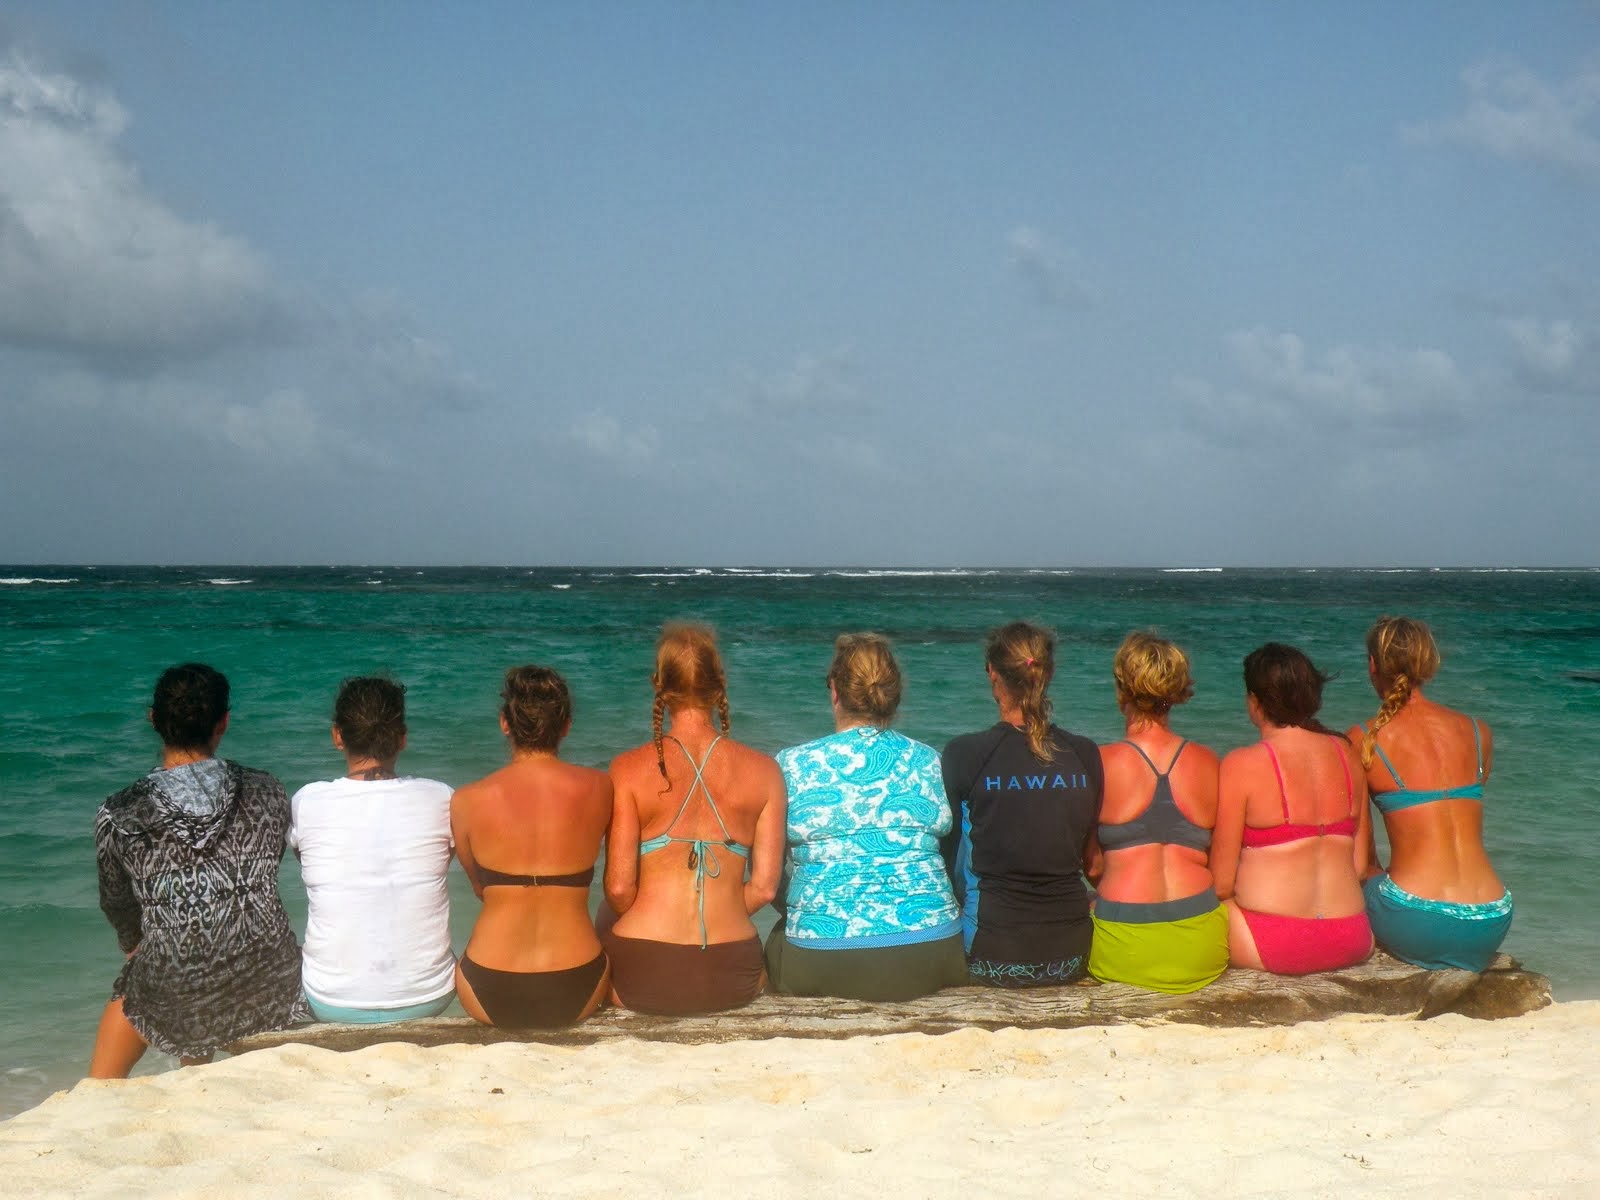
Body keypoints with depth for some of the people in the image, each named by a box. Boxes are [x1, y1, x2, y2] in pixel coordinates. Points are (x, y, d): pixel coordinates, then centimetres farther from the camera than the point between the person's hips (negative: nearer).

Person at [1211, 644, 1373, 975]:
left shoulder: (1242, 765, -10)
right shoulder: (1346, 754, 6)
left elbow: (1221, 882, -7)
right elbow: (1359, 864, 10)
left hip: (1274, 946, -6)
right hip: (1351, 942, 6)